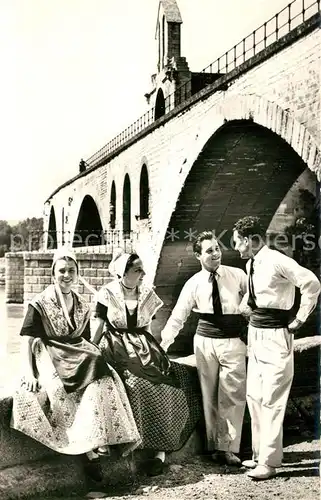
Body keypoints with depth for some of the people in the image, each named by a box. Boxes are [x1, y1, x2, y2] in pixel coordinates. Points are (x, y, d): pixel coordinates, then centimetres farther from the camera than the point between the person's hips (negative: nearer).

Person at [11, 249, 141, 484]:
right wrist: (29, 374, -19)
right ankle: (89, 450, -26)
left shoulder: (82, 306, 14)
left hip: (79, 358, 5)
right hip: (50, 358, -4)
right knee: (60, 392, -31)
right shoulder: (40, 304, -2)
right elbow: (27, 340, -7)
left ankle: (96, 442, -24)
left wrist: (93, 360, 2)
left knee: (104, 381, -24)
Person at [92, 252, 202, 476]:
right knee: (137, 386, -28)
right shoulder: (108, 294, -3)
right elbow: (99, 327, 1)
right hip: (117, 350, -4)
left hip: (144, 349, 4)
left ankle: (160, 449, -14)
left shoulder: (147, 294, 7)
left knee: (165, 385, -18)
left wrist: (151, 350, 9)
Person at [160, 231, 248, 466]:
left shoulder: (238, 276, -2)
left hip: (233, 341, -1)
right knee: (210, 397, 8)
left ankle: (229, 447, 7)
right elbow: (178, 316, 0)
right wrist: (163, 343, -6)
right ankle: (215, 446, 21)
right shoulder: (194, 284, -1)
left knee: (233, 396, -4)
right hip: (205, 341, 1)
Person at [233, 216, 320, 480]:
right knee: (254, 396, 13)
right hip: (256, 333, 9)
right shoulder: (251, 265, 8)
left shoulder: (277, 261, -17)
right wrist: (244, 308, 17)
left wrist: (299, 320, -16)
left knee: (271, 399, -4)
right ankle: (259, 454, 24)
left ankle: (269, 462, 5)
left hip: (275, 336, -9)